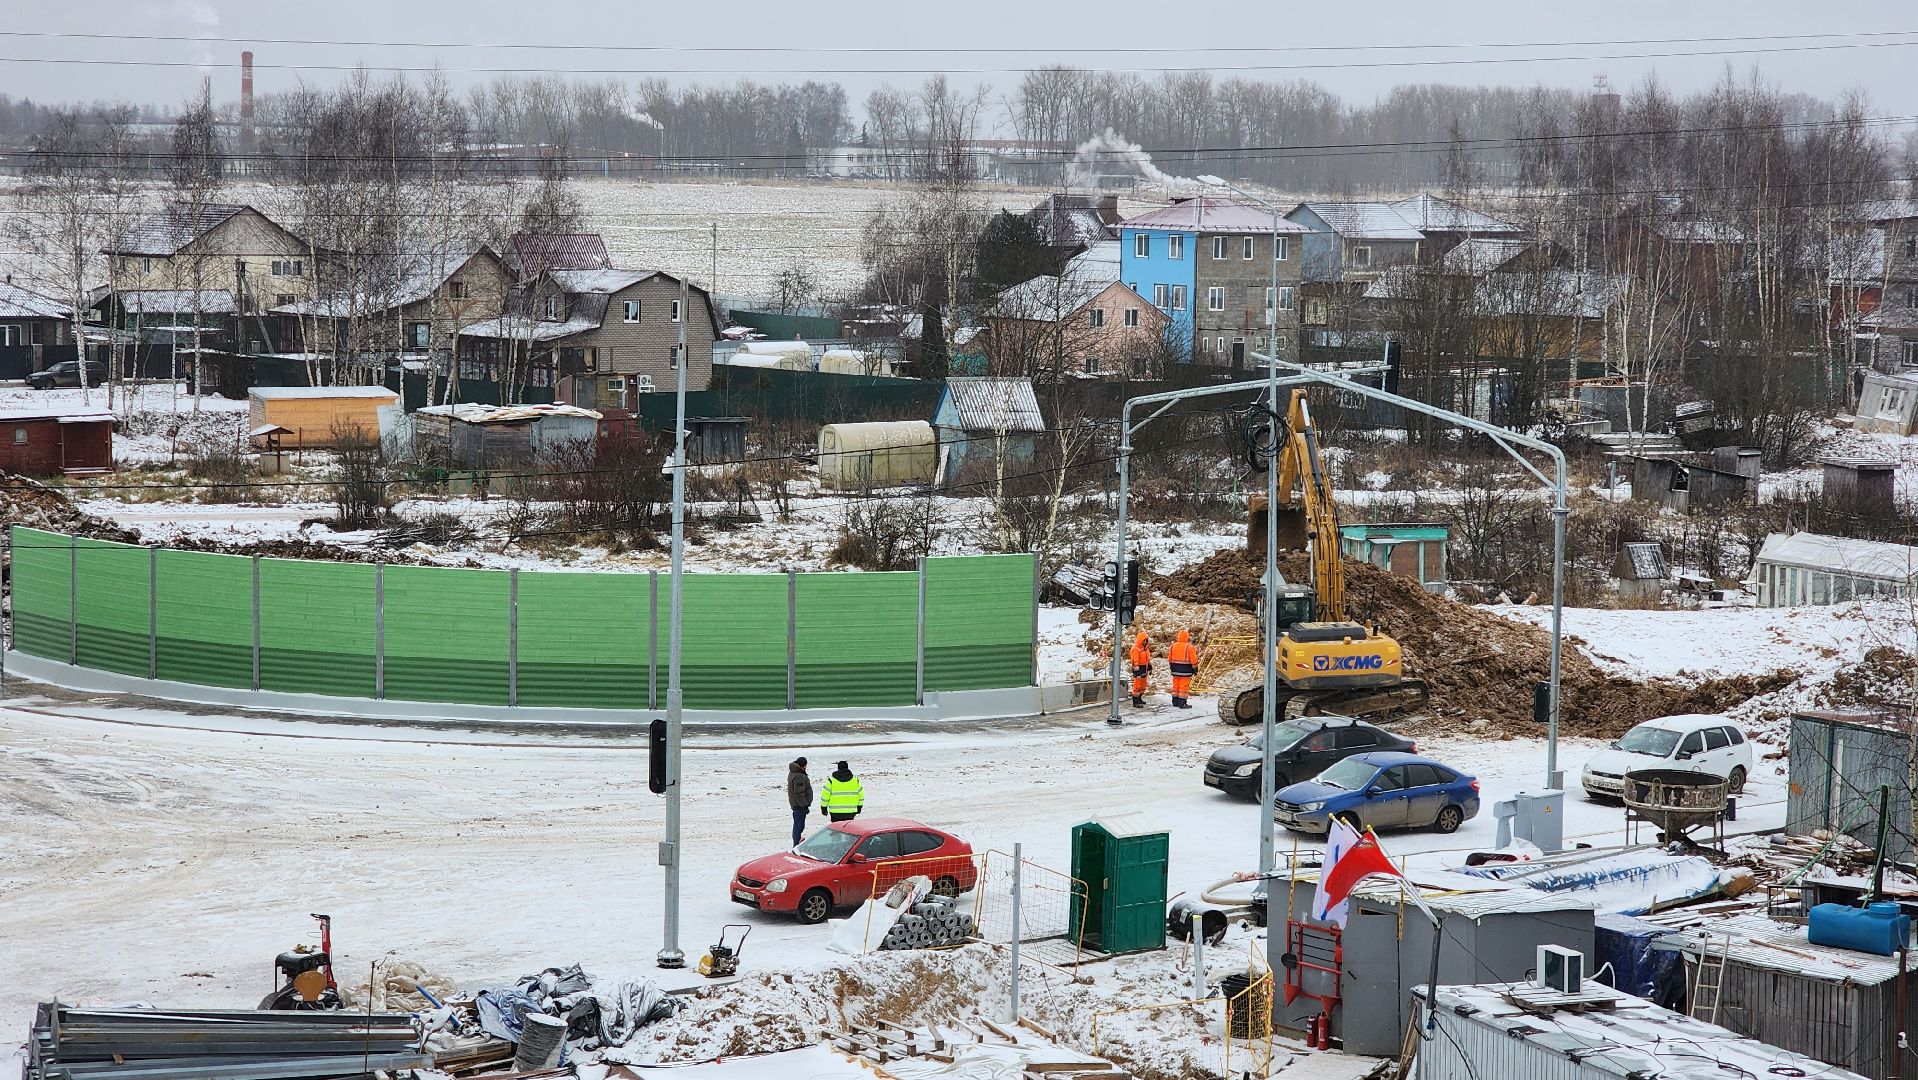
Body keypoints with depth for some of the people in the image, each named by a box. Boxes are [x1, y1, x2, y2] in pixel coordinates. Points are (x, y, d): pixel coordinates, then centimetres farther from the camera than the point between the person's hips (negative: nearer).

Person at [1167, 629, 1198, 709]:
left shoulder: (1173, 646, 4)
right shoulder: (1189, 647, -11)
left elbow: (1170, 659, 11)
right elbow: (1193, 660, -8)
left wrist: (1172, 667, 22)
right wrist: (1195, 669, 3)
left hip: (1175, 670, 5)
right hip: (1185, 670, -5)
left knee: (1176, 686, 13)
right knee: (1184, 687, -3)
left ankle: (1175, 702, 19)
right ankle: (1182, 703, -4)